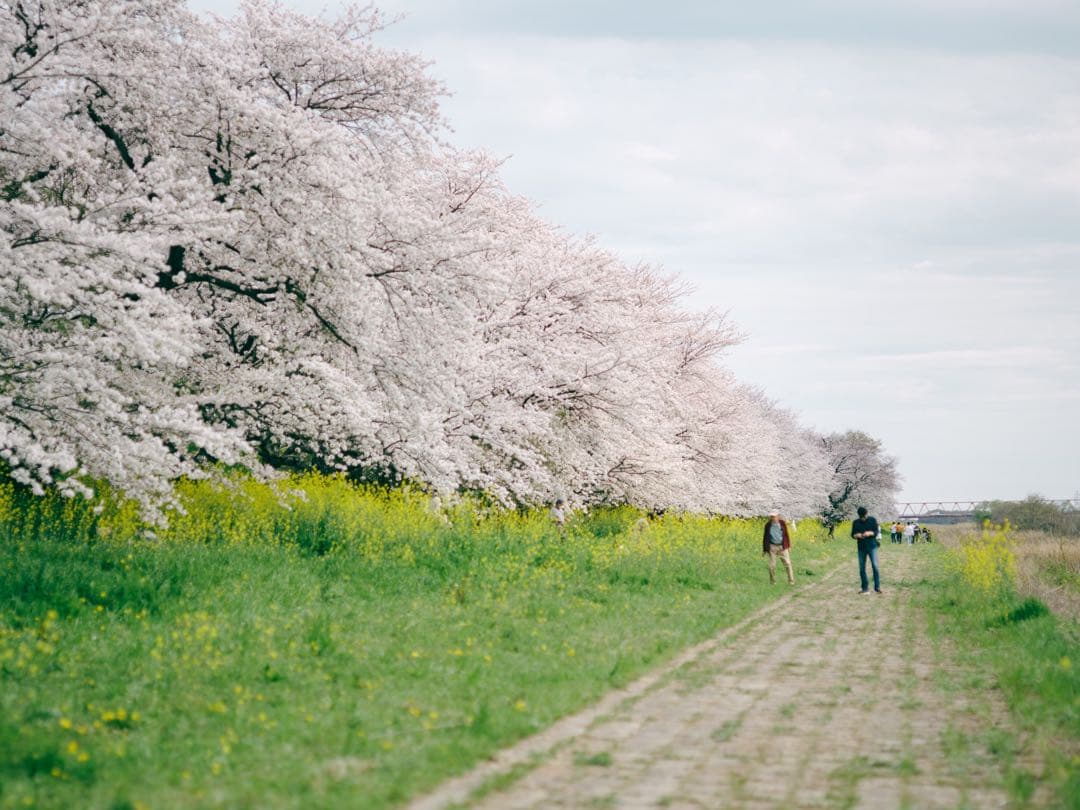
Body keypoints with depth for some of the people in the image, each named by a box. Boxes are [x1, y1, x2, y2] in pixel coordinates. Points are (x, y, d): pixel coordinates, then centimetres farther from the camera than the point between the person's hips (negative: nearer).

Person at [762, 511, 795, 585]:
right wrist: (764, 549, 5)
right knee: (772, 565, 1)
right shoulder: (768, 525, -4)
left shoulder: (782, 523, -4)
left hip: (782, 546, 0)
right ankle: (773, 581, 16)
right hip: (772, 547, 0)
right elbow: (765, 537, 4)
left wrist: (789, 546, 5)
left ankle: (791, 581, 5)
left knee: (787, 563, -2)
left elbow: (786, 535, 5)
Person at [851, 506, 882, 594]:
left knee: (875, 566, -11)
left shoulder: (873, 520, -1)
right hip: (861, 547, 2)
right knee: (862, 568, 2)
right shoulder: (855, 522, 4)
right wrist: (857, 535, -15)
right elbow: (852, 534, 8)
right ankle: (865, 588, 11)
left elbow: (876, 532, -1)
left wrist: (870, 533, -22)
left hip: (872, 546, -2)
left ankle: (877, 587, -5)